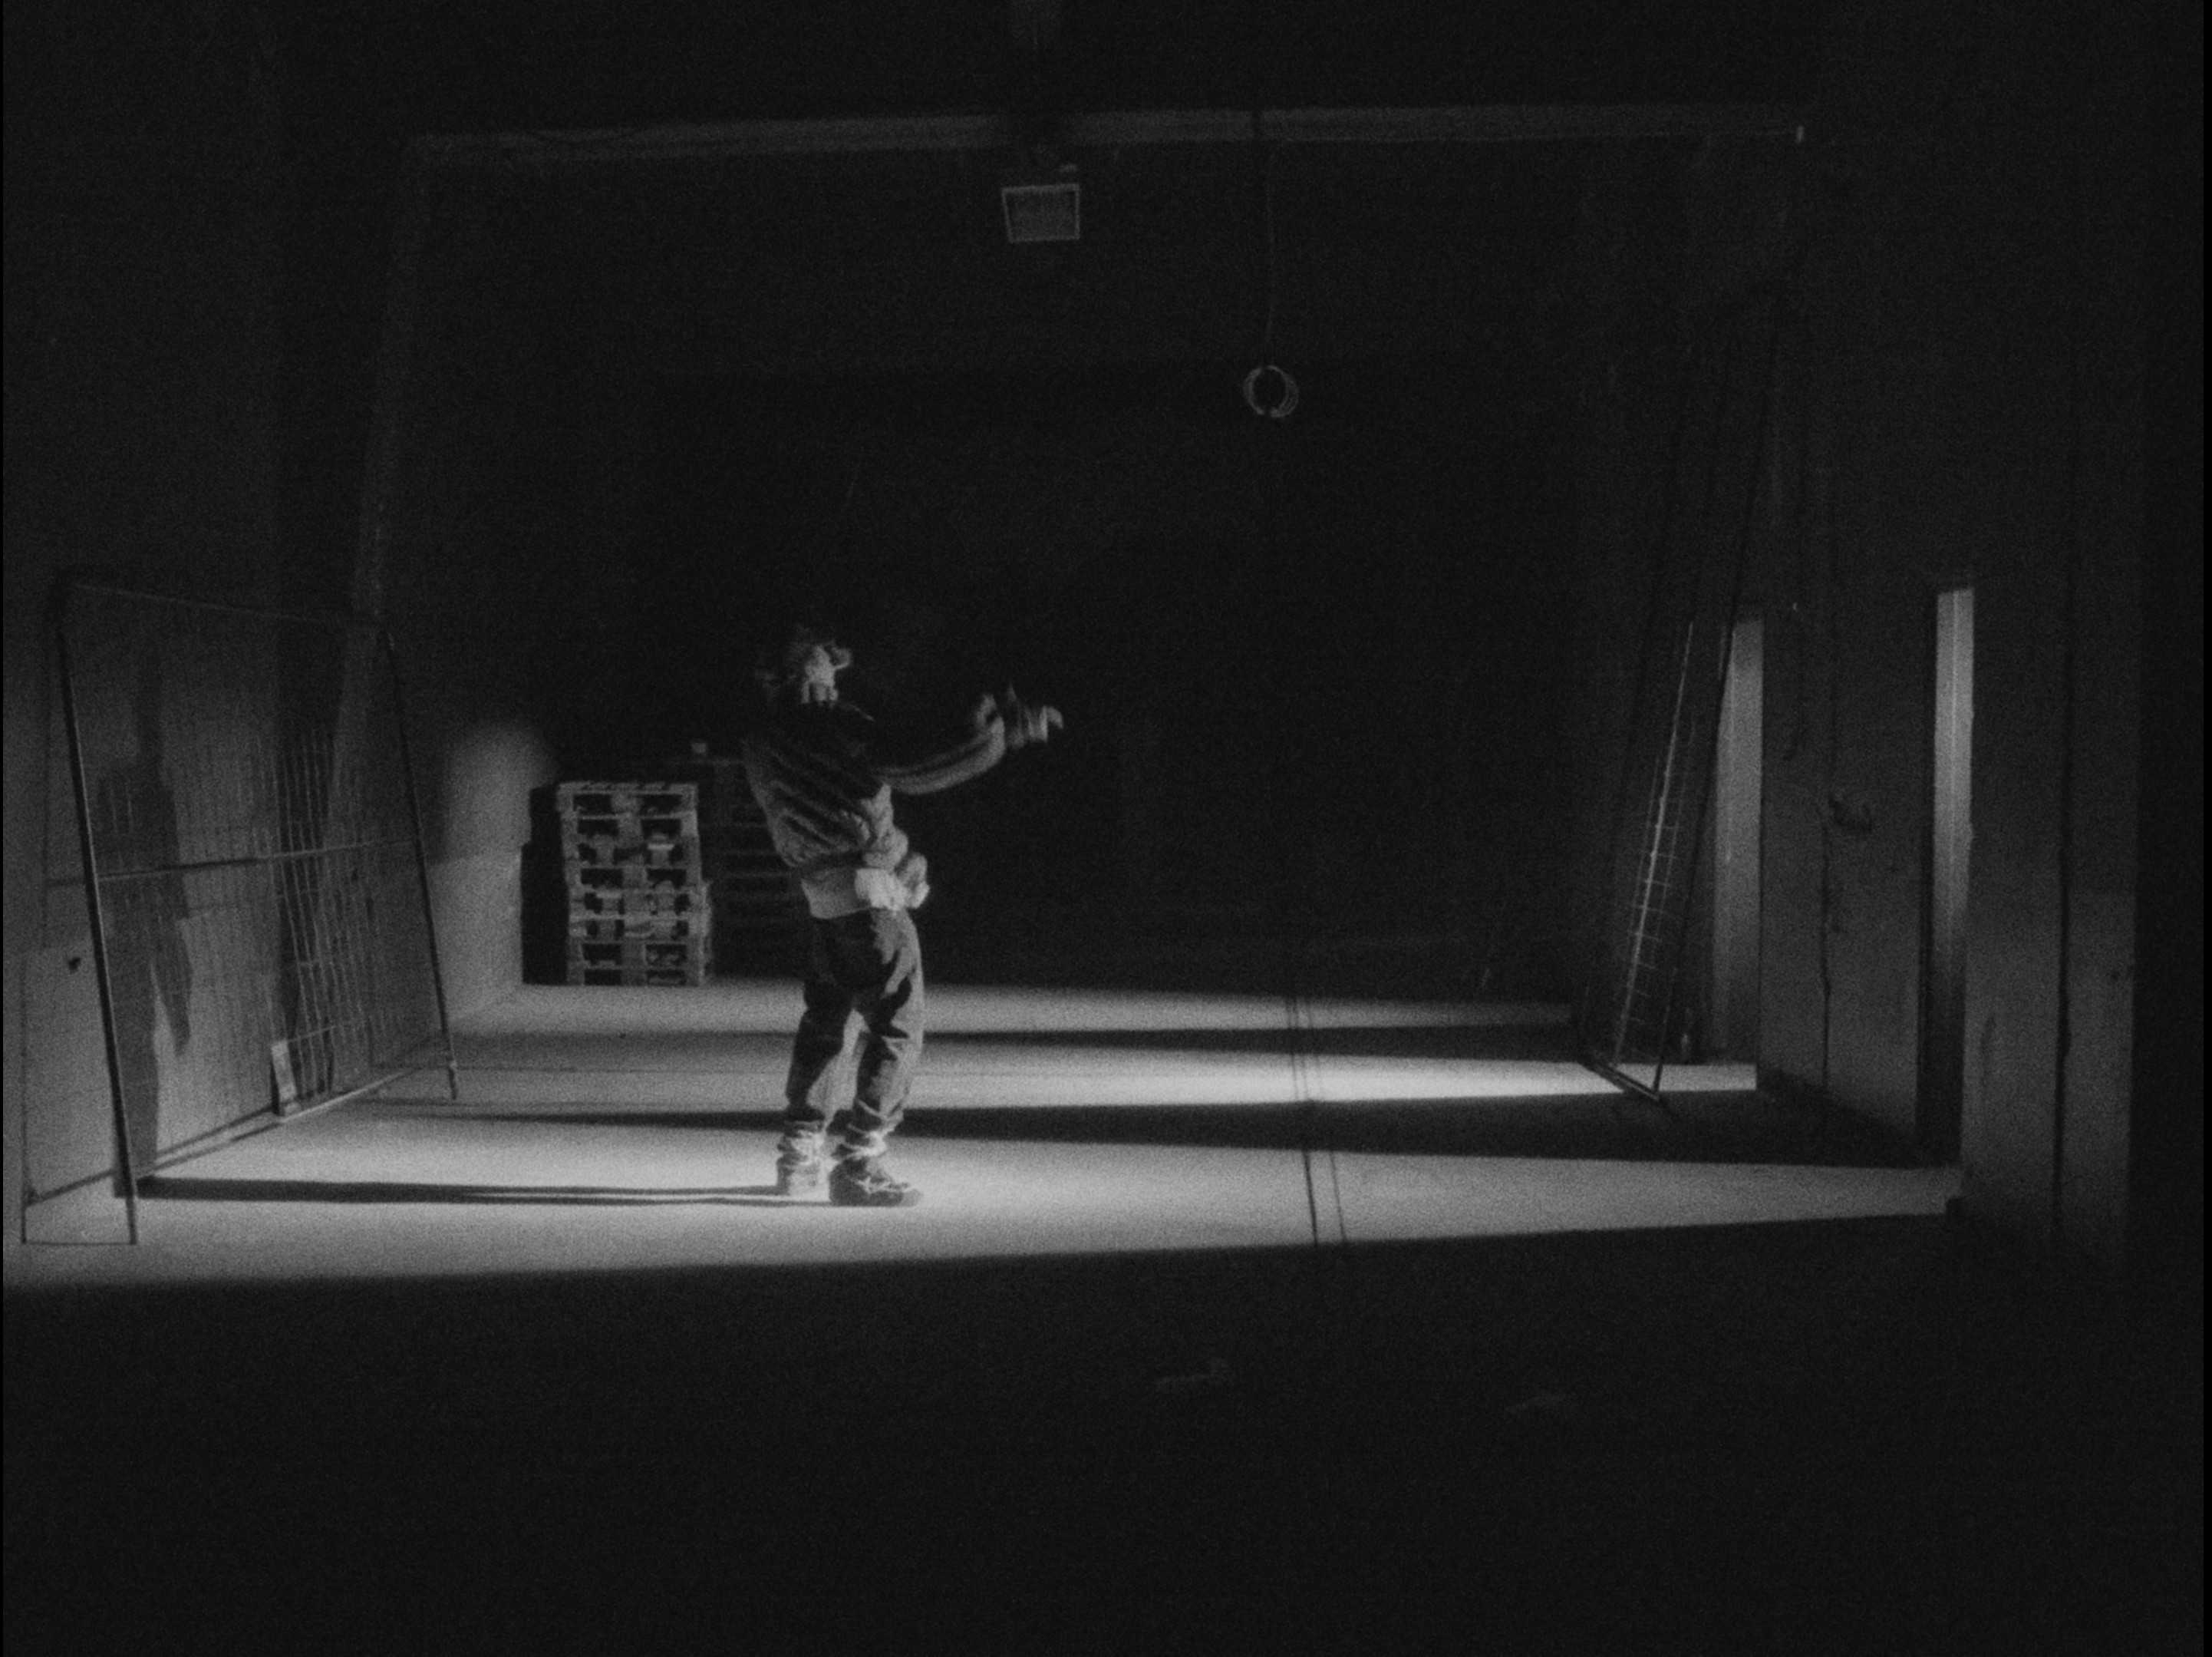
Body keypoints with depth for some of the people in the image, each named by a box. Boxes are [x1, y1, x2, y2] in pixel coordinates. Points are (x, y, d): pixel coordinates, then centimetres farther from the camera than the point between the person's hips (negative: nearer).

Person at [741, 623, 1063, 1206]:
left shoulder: (761, 748, 8)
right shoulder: (833, 726, -13)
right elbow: (918, 765, -20)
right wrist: (1004, 730, -12)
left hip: (821, 901, 7)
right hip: (873, 898, -7)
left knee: (822, 1025, 20)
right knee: (895, 1032, -2)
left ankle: (799, 1155, 24)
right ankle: (857, 1163, -6)